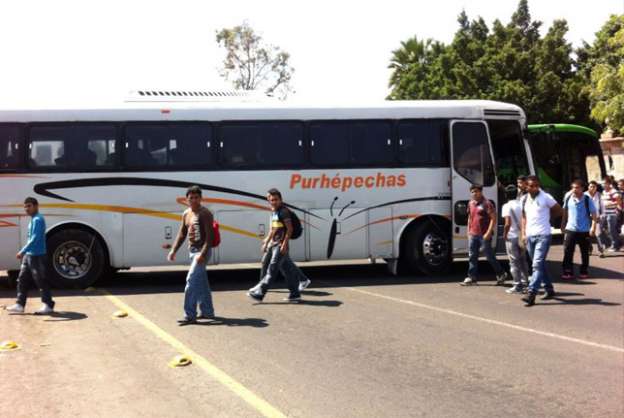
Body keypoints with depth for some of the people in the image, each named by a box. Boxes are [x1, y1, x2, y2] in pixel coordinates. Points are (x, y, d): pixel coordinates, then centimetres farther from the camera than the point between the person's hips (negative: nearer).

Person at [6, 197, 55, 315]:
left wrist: (22, 251, -24)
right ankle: (20, 305, 16)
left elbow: (35, 239, -23)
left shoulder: (38, 219, -15)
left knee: (41, 281, -4)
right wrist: (25, 252, 20)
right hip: (29, 255, 10)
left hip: (37, 256, -10)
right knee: (22, 280, 11)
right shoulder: (33, 220, 15)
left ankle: (48, 305, 3)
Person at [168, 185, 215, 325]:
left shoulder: (205, 214, -13)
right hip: (192, 250, 8)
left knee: (192, 280, -14)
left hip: (201, 251, -8)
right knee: (201, 283, 15)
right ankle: (208, 312, 26)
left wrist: (203, 253, -28)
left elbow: (209, 236, -19)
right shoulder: (186, 214, 11)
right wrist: (174, 250, 8)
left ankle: (190, 315, -12)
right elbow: (182, 234, 18)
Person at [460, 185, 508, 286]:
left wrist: (489, 232, -18)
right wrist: (469, 231, 18)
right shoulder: (471, 203, 12)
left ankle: (501, 275, 16)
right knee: (472, 256, 6)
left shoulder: (486, 204, -10)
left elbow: (493, 218, -13)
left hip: (484, 235, -7)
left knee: (489, 256, 0)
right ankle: (471, 278, 10)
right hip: (473, 235, 7)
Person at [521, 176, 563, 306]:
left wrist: (545, 216, 5)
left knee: (537, 264, -14)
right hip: (530, 236, 6)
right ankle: (549, 289, 30)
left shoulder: (545, 197, -6)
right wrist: (523, 233, 9)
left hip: (543, 235, -6)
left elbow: (559, 211, 3)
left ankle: (531, 294, -22)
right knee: (540, 265, 15)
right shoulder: (524, 199, 10)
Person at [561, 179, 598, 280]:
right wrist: (563, 224, 14)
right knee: (568, 251, -3)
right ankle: (568, 272, 1)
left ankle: (584, 271, 23)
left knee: (585, 252, 10)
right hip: (570, 229, 2)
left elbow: (594, 214, -8)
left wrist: (593, 227, -17)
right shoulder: (568, 197, 0)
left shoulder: (587, 200, -9)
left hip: (584, 230, -2)